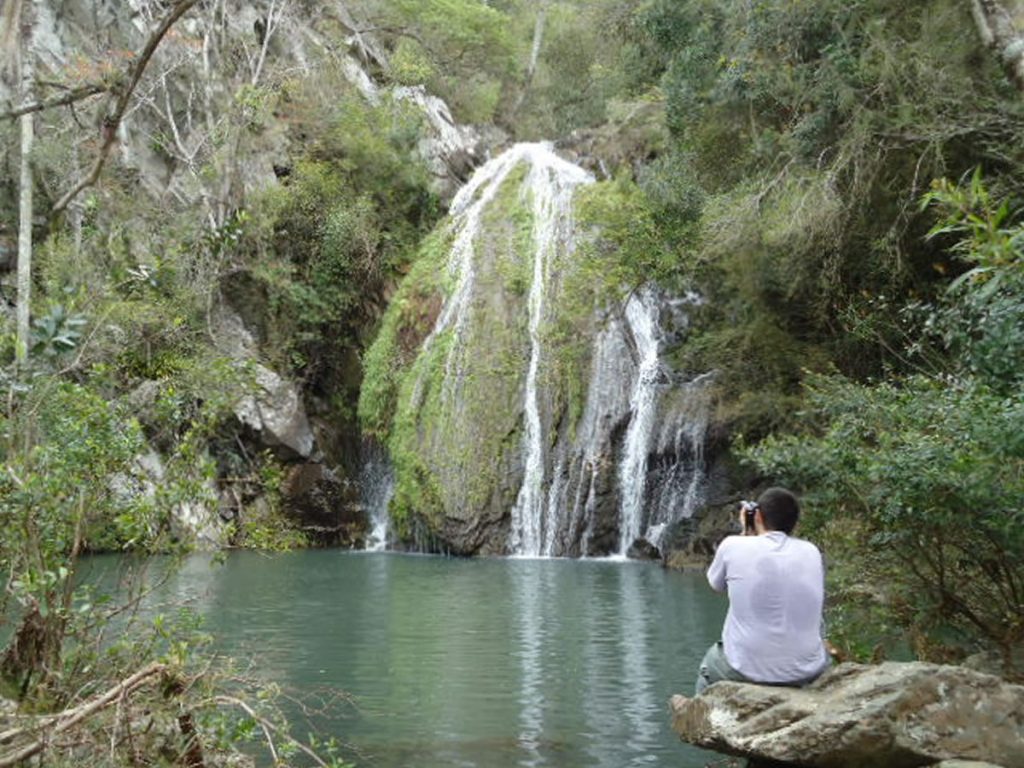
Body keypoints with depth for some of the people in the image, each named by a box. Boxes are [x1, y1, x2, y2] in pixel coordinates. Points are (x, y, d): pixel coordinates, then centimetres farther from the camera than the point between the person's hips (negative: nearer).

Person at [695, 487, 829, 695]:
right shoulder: (812, 552, 0)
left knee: (711, 660, 31)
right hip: (806, 673, 2)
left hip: (747, 669, -2)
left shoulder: (733, 545, -8)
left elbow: (716, 583, 11)